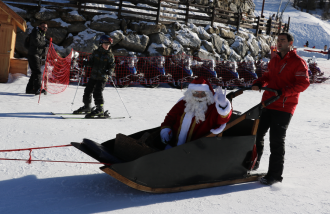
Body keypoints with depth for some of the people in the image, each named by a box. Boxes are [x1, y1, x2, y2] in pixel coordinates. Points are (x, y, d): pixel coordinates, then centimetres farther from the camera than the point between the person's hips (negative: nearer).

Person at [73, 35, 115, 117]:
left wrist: (109, 71, -21)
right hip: (93, 75, 5)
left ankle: (100, 109, -11)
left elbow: (112, 66, 0)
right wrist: (86, 63, -8)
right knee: (88, 90, 10)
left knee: (97, 92, -17)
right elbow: (91, 62, 13)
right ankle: (87, 107, 29)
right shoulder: (96, 52, 7)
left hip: (102, 77, -5)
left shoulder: (110, 55, 0)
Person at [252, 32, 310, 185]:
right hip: (267, 104, 7)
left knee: (276, 141, -5)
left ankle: (275, 174, 4)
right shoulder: (274, 60, 16)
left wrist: (283, 92, -23)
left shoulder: (297, 62, -7)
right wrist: (259, 83, 4)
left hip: (283, 108, -7)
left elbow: (303, 83, -14)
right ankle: (254, 162, 35)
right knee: (257, 134, 14)